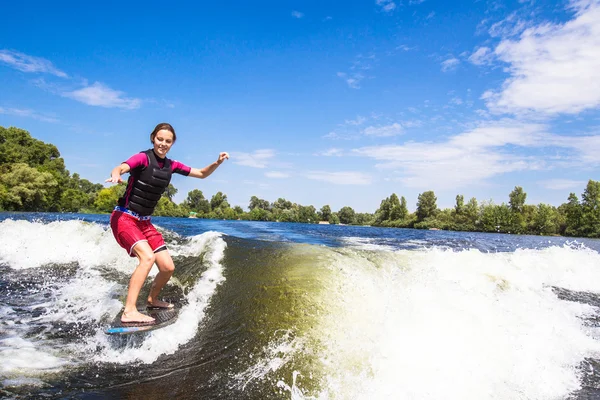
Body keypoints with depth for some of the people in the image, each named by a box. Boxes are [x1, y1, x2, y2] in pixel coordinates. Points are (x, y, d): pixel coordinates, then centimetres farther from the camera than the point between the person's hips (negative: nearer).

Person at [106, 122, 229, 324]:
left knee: (168, 267, 3)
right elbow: (120, 168, -31)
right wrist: (116, 175, -55)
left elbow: (202, 174, 13)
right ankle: (129, 311, -25)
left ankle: (152, 300, 31)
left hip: (144, 222, 7)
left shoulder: (171, 165, 6)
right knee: (147, 257, -30)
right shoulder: (143, 158, -12)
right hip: (124, 218, -6)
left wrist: (218, 162, -4)